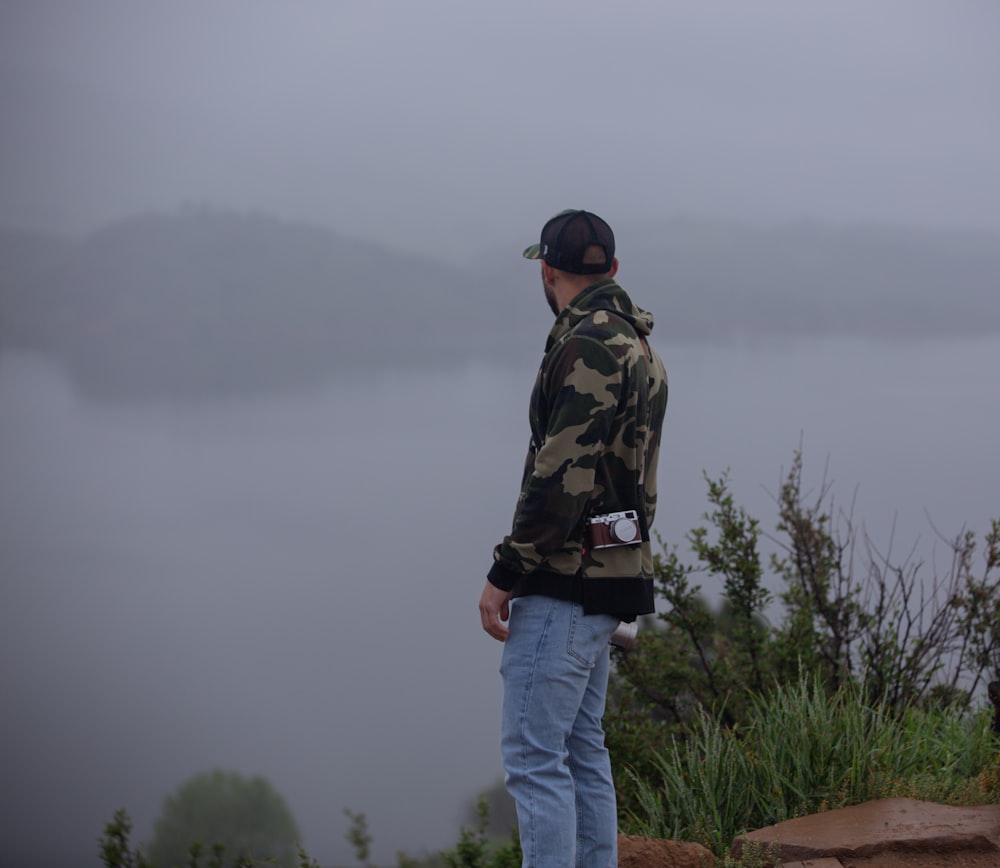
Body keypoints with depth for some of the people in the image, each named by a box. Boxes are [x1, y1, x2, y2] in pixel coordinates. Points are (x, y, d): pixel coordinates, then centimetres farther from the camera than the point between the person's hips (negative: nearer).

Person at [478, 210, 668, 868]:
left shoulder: (588, 348, -16)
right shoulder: (637, 348, 16)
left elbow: (563, 476, -22)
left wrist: (504, 575, -17)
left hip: (565, 584, -10)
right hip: (611, 578, 10)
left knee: (533, 754, -9)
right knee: (582, 750, 14)